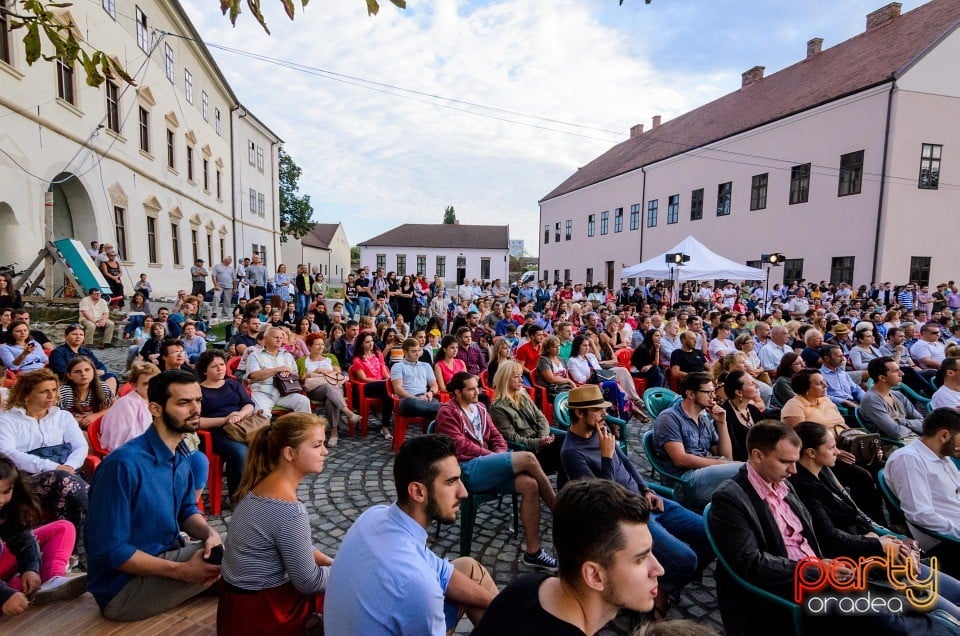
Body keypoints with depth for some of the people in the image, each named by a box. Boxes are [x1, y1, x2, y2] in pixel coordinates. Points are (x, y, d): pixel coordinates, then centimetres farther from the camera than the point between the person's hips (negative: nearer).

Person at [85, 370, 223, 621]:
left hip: (167, 556, 7)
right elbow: (109, 551, -23)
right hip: (124, 586, -7)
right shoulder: (124, 463, -26)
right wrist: (182, 571, -25)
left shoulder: (180, 456, 0)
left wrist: (210, 533, -14)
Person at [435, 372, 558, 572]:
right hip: (467, 470, -7)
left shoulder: (480, 409, 22)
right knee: (528, 458, -22)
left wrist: (500, 455, -3)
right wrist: (493, 456, -11)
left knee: (530, 485, -20)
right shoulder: (447, 412, 0)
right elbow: (460, 446, -9)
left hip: (487, 466, 7)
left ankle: (533, 553, -13)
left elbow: (496, 437, 19)